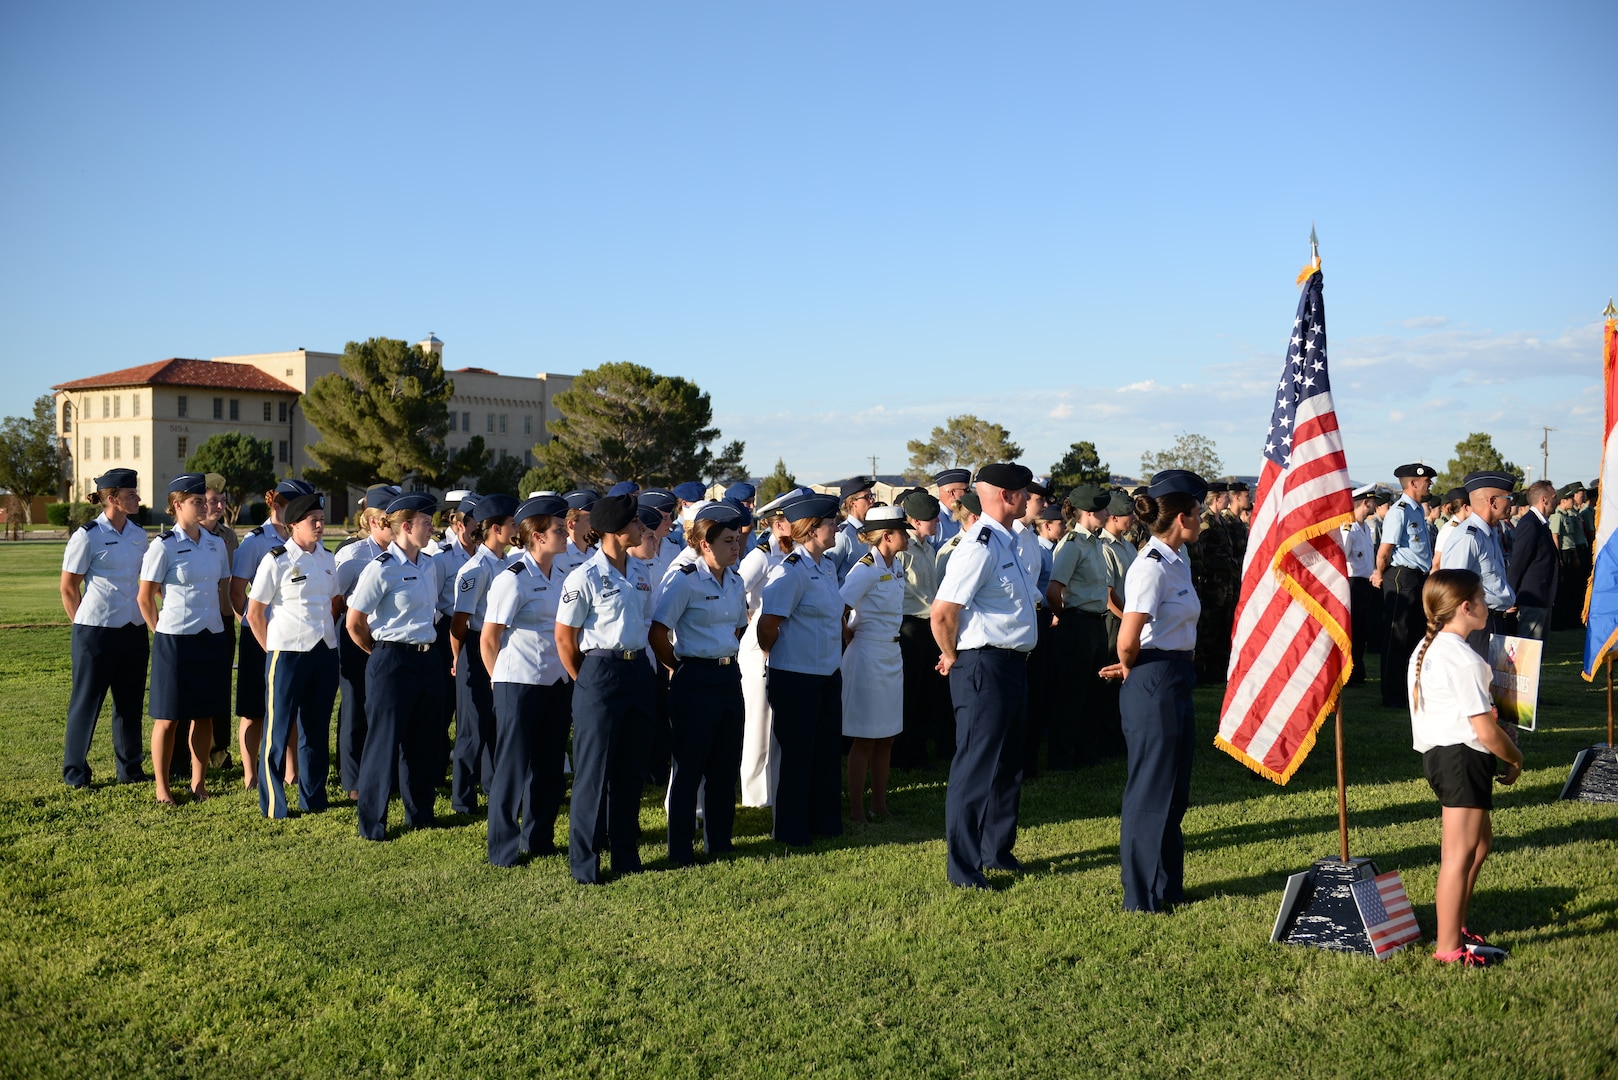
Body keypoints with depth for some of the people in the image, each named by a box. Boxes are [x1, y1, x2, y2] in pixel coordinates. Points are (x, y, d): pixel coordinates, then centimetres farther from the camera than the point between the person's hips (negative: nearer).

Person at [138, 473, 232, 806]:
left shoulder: (216, 543, 6)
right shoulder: (163, 546, -9)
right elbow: (145, 597, -3)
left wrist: (223, 625, 10)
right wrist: (160, 632, 2)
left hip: (212, 638, 5)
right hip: (176, 640, -5)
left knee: (205, 714, 11)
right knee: (168, 717, 4)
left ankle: (198, 782, 23)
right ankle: (162, 788, 15)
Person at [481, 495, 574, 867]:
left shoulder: (562, 573, 8)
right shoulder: (513, 579, -13)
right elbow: (488, 639, -8)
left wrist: (569, 673, 12)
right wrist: (501, 680, 2)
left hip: (557, 683, 7)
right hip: (520, 685, -7)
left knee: (549, 766, 14)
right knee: (513, 766, 2)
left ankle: (539, 839, 28)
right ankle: (502, 849, 14)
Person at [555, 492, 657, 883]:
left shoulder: (641, 572, 8)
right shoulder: (585, 577, -12)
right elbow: (563, 636, -6)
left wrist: (639, 666, 15)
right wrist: (584, 682, 1)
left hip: (638, 672, 6)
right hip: (601, 673, -6)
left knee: (632, 768, 12)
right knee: (594, 770, 1)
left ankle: (626, 855, 24)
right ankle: (584, 861, 12)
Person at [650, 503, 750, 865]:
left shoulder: (735, 582, 8)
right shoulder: (684, 579, -13)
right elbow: (658, 633, -14)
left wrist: (726, 657, 10)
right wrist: (680, 668, -3)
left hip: (729, 676, 7)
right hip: (695, 681, -7)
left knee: (726, 765, 13)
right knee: (689, 766, 2)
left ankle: (719, 840, 26)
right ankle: (680, 849, 13)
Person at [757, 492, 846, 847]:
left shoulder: (827, 567, 9)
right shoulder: (791, 571, -18)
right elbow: (767, 625, -18)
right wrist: (777, 659, -3)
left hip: (829, 674, 8)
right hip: (796, 678, -8)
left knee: (829, 750, 15)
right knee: (797, 755, 4)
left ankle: (825, 821, 29)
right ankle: (791, 831, 18)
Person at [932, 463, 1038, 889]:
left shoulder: (1006, 544, 14)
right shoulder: (980, 546, -18)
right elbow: (942, 612, -23)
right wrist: (953, 657, -8)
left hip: (1012, 665, 10)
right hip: (984, 668, -10)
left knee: (1009, 763, 19)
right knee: (976, 767, -2)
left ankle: (997, 850, 34)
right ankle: (962, 866, 9)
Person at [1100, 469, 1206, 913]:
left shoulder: (1177, 561, 10)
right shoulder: (1152, 566, -19)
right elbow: (1128, 641, -24)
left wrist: (1133, 668, 8)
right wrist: (1130, 671, -5)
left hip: (1176, 683, 9)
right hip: (1153, 685, -9)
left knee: (1174, 791, 18)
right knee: (1151, 792, 2)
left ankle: (1168, 887, 32)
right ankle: (1142, 895, 15)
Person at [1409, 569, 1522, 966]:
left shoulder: (1427, 649, 11)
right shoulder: (1464, 659, -19)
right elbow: (1485, 730, -20)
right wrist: (1516, 758, -2)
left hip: (1437, 752, 10)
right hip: (1463, 756, -10)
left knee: (1480, 840, 22)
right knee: (1460, 852, -3)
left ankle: (1455, 927, 30)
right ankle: (1449, 948, 3)